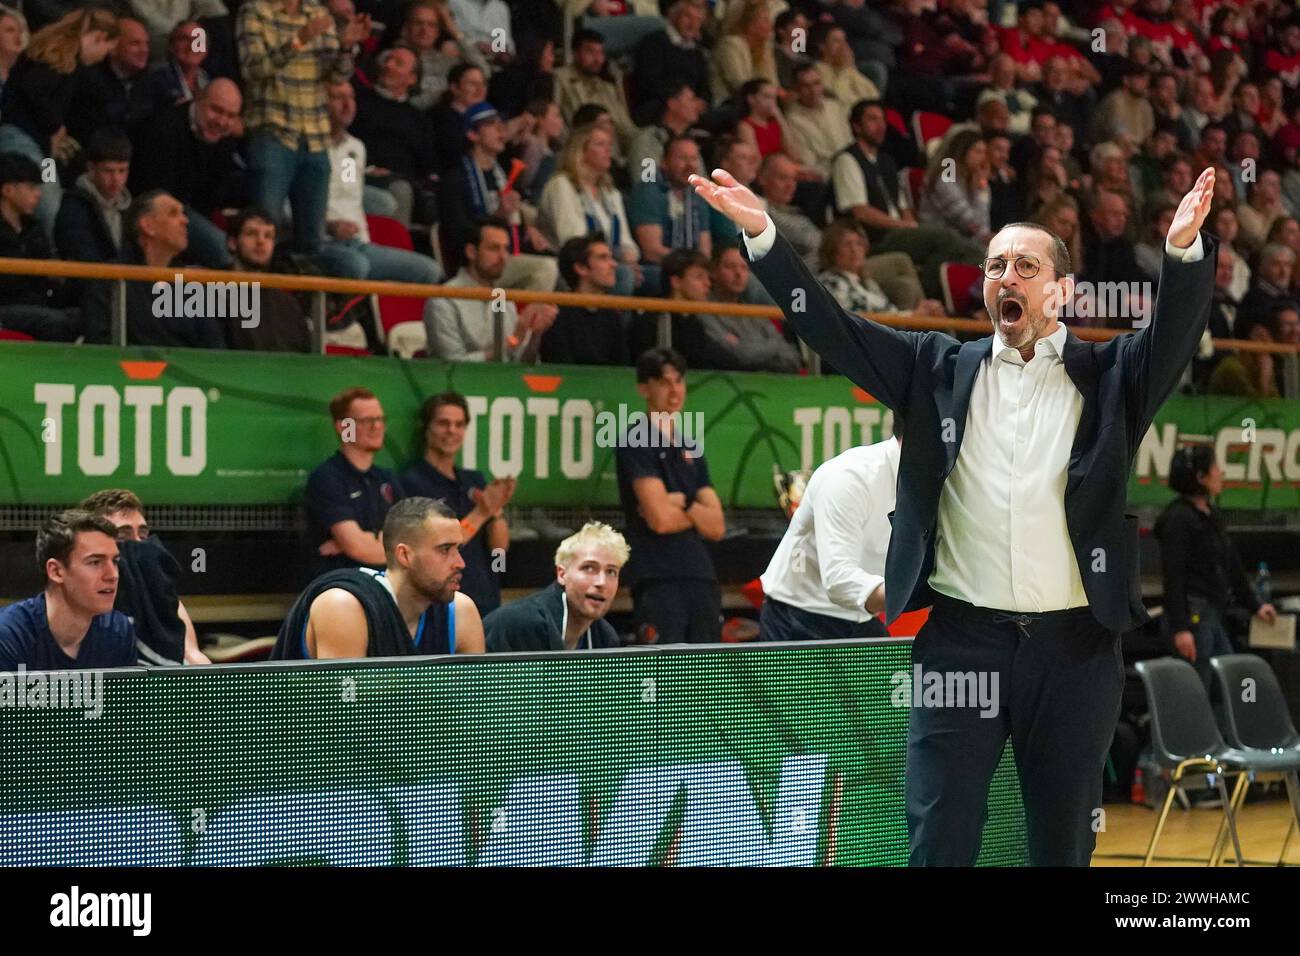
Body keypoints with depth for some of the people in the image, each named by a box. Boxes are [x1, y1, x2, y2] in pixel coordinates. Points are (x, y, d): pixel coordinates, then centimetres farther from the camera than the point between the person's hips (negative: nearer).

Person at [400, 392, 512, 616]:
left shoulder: (475, 480, 13)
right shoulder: (413, 483, -6)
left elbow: (500, 546, 7)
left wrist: (496, 510, -11)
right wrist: (481, 513, -18)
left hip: (487, 605, 6)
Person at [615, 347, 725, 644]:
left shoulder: (691, 449, 19)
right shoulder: (636, 442, -3)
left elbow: (716, 526, 11)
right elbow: (660, 519, -12)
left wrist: (680, 503, -5)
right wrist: (697, 511, 5)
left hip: (701, 578, 7)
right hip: (658, 582, -7)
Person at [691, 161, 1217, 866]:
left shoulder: (1108, 377, 7)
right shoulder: (941, 370, 10)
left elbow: (1173, 334, -11)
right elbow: (831, 328, 5)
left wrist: (1185, 249, -31)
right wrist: (762, 234, -8)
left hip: (1074, 648, 0)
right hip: (959, 642, 0)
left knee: (1064, 847, 9)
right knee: (937, 845, -2)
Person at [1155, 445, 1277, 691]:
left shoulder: (1211, 515, 14)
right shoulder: (1178, 518, -14)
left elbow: (1232, 565, 23)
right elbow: (1172, 576, -18)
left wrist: (1254, 605, 26)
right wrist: (1180, 629, -23)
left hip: (1213, 616, 10)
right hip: (1191, 615, -10)